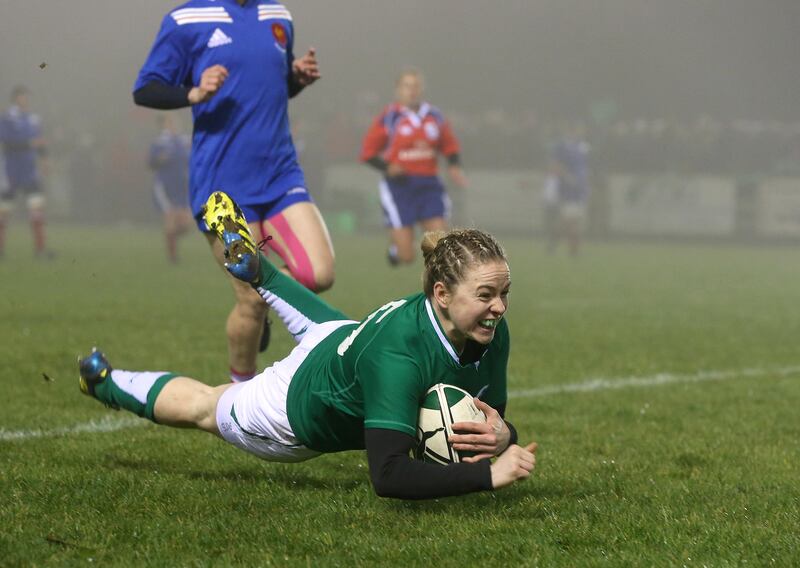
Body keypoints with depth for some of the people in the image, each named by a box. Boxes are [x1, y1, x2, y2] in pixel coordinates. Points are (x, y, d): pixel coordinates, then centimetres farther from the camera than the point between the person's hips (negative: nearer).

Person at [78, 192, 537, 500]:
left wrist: (501, 436, -36)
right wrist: (488, 475, -53)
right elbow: (389, 476, -51)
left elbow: (494, 419, -12)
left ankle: (255, 268, 64)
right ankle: (106, 382, 53)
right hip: (299, 414, -5)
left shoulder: (492, 333, -27)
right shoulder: (397, 357, -47)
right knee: (200, 407, 25)